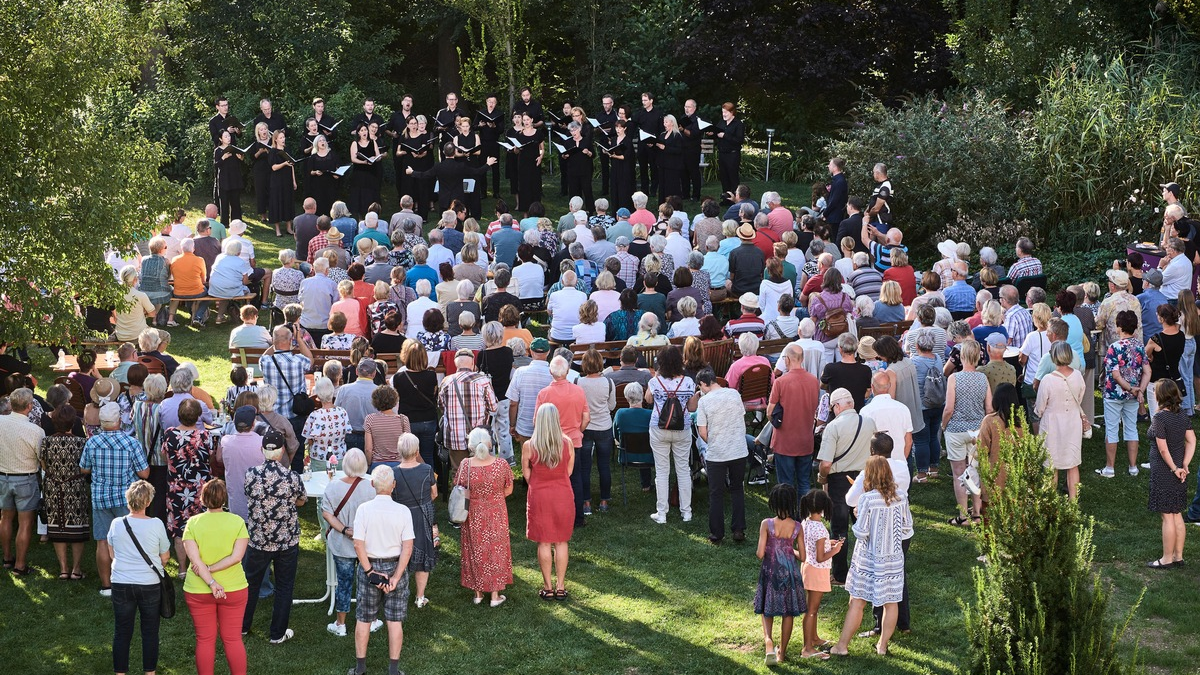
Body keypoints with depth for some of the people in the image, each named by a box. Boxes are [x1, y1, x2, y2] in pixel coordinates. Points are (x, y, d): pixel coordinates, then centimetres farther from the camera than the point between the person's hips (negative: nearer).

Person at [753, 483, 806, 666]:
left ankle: (768, 641, -12)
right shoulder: (796, 527, -9)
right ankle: (782, 652, 24)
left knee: (767, 610, 14)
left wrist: (758, 552, 7)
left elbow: (760, 554, -15)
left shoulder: (767, 524, -15)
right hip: (790, 572, 1)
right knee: (788, 613, 15)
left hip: (770, 572, -1)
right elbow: (802, 556, -4)